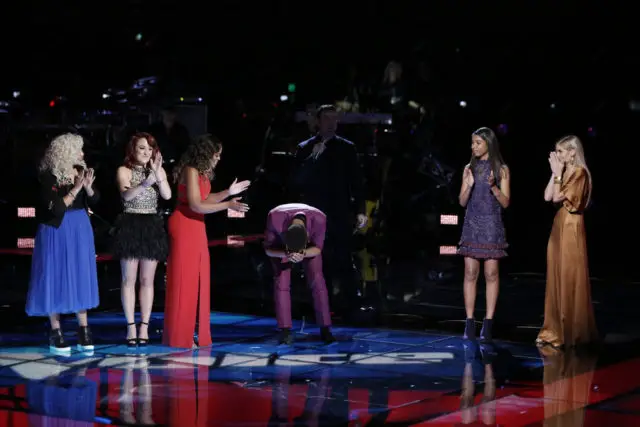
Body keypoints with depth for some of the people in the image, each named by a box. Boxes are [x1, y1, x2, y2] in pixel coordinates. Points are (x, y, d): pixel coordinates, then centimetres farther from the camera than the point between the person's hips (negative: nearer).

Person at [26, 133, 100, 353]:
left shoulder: (80, 171, 2)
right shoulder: (49, 177, -15)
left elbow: (93, 201, 7)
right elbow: (54, 209, -21)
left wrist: (88, 187, -13)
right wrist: (74, 190, -24)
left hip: (80, 230, 6)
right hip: (57, 232, -5)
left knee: (81, 278, 8)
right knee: (56, 279, -1)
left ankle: (83, 329, 14)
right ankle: (55, 332, 7)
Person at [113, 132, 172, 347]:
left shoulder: (158, 170, 10)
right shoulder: (124, 170, 0)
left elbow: (167, 195, -5)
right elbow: (126, 195, -19)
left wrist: (157, 172, -14)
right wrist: (145, 184, -36)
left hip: (152, 227, 3)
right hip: (130, 226, -3)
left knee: (147, 280, 4)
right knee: (129, 279, -1)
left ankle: (144, 327, 7)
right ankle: (131, 327, 2)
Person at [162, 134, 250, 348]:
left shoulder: (202, 172, 12)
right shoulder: (191, 171, -15)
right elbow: (196, 205, -20)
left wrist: (228, 192, 10)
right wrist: (227, 205, -19)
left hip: (196, 227, 9)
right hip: (184, 227, -9)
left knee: (198, 281, 10)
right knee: (184, 281, -4)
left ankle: (196, 334, 15)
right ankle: (179, 337, 2)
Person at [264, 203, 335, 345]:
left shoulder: (319, 219, -40)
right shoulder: (275, 218, -42)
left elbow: (317, 248, -22)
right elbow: (268, 248, -27)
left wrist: (303, 254, -44)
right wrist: (286, 254, -47)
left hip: (309, 245, 0)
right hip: (280, 244, 0)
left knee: (316, 279, -13)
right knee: (281, 280, -16)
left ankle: (325, 329, -7)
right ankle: (285, 330, -12)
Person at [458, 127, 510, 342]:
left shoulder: (501, 169, 1)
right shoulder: (469, 169, 9)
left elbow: (505, 202, -2)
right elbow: (462, 202, 7)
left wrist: (493, 186, -17)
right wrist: (469, 185, -11)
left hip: (491, 226, -2)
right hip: (472, 225, 3)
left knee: (491, 273, -3)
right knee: (470, 272, -1)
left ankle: (488, 324, 0)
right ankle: (470, 323, 1)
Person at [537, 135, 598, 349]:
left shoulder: (579, 173, -11)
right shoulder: (564, 172, 14)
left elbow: (557, 197, -16)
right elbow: (548, 196, 7)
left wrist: (558, 173, -9)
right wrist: (555, 173, 3)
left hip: (571, 229, -9)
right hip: (559, 227, 9)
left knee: (570, 280, -5)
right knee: (557, 279, 9)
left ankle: (573, 332, -1)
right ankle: (556, 330, 13)